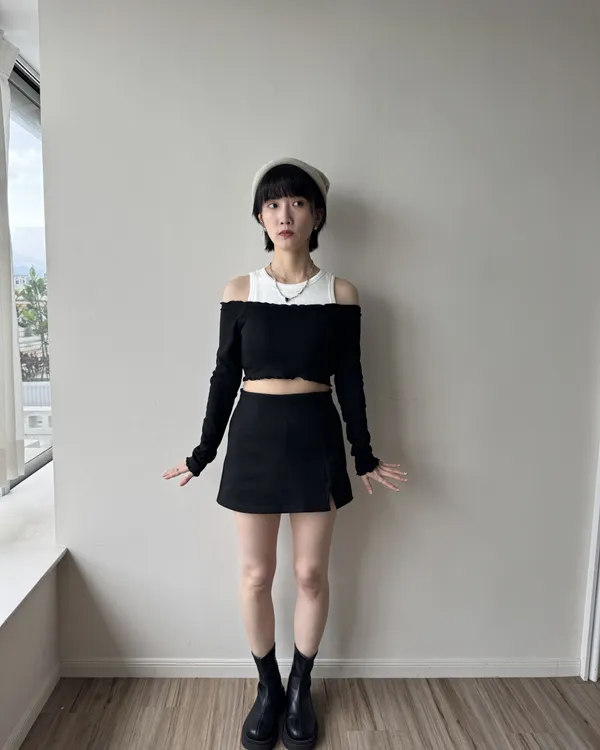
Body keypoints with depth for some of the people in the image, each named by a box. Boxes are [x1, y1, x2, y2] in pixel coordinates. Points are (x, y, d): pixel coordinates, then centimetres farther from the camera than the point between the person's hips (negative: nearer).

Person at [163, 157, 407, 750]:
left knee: (311, 574, 11)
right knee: (256, 576, 9)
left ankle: (300, 690, 34)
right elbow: (224, 376, 4)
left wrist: (364, 457, 5)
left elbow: (349, 381, 3)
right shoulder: (239, 291, 0)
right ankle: (268, 688, 34)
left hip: (316, 438, 0)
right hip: (254, 436, 1)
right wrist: (202, 453, 6)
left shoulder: (341, 294, -1)